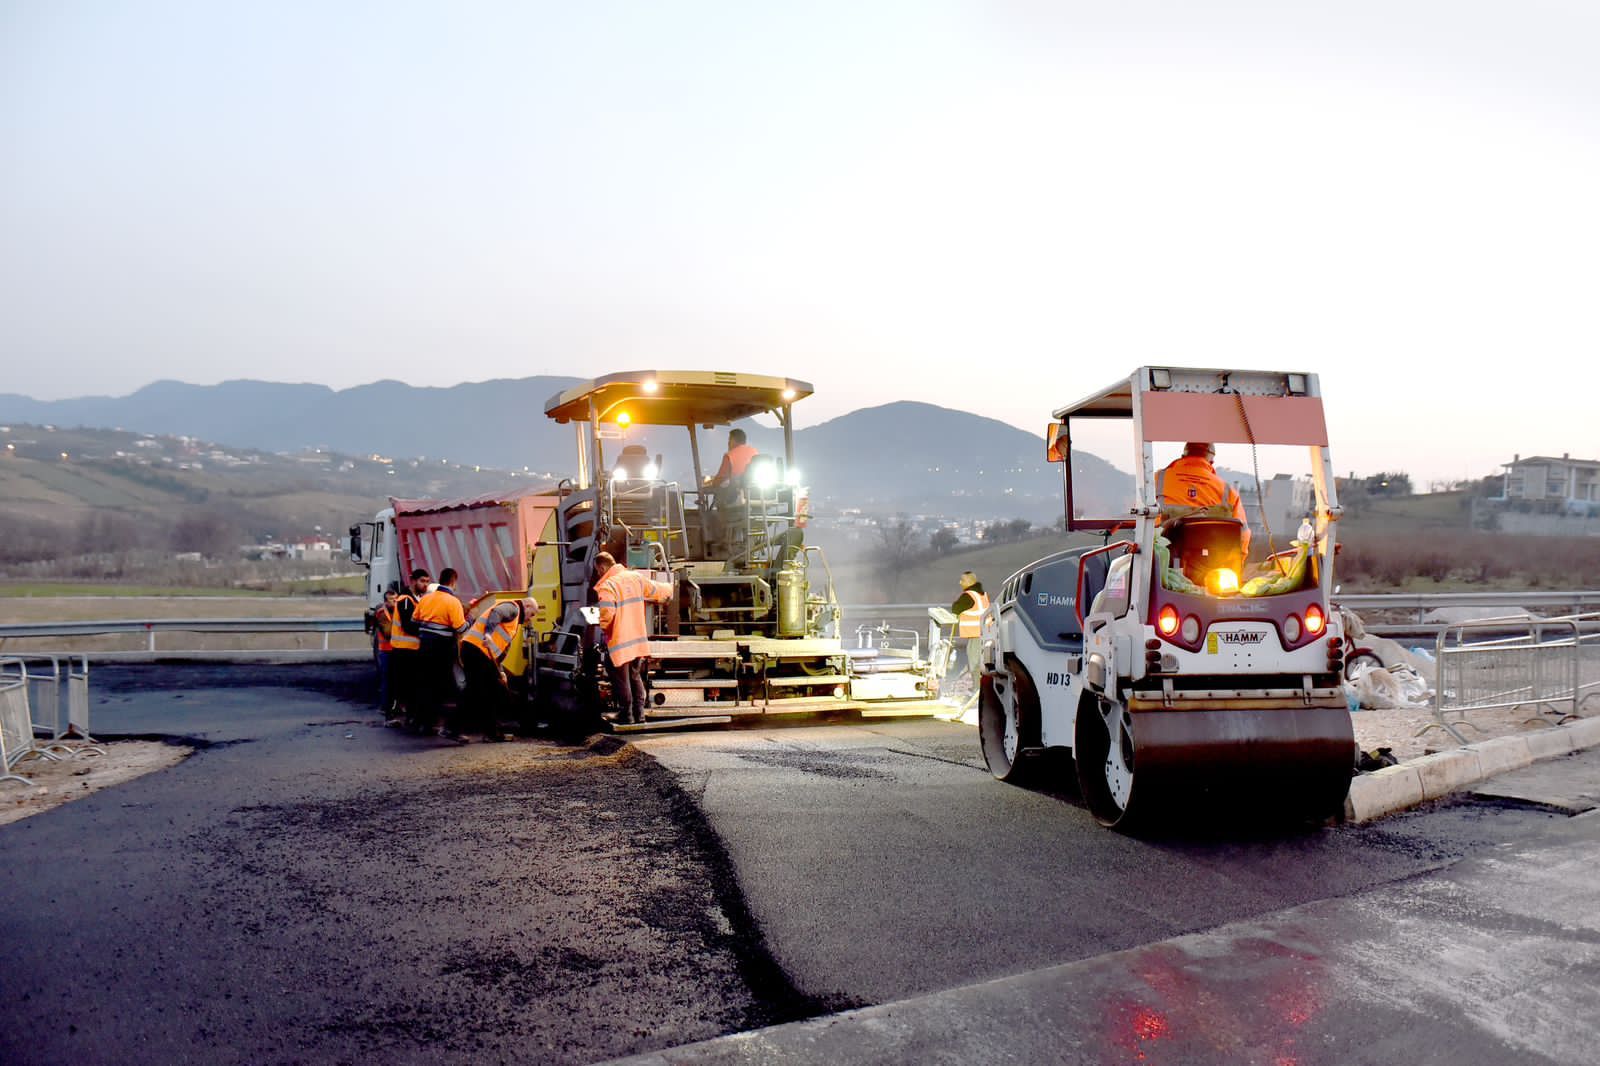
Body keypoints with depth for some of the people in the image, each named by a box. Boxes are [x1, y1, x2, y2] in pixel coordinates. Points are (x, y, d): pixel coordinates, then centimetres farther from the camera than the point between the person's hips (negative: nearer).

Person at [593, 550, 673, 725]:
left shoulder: (607, 586, -16)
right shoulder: (636, 578, 4)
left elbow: (607, 614, -28)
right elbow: (659, 591, 13)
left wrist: (603, 627, -7)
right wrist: (669, 588, 35)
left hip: (619, 642, -6)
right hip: (639, 640, 6)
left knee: (621, 680, 8)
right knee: (636, 677, 20)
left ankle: (626, 715, 15)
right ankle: (639, 713, 22)